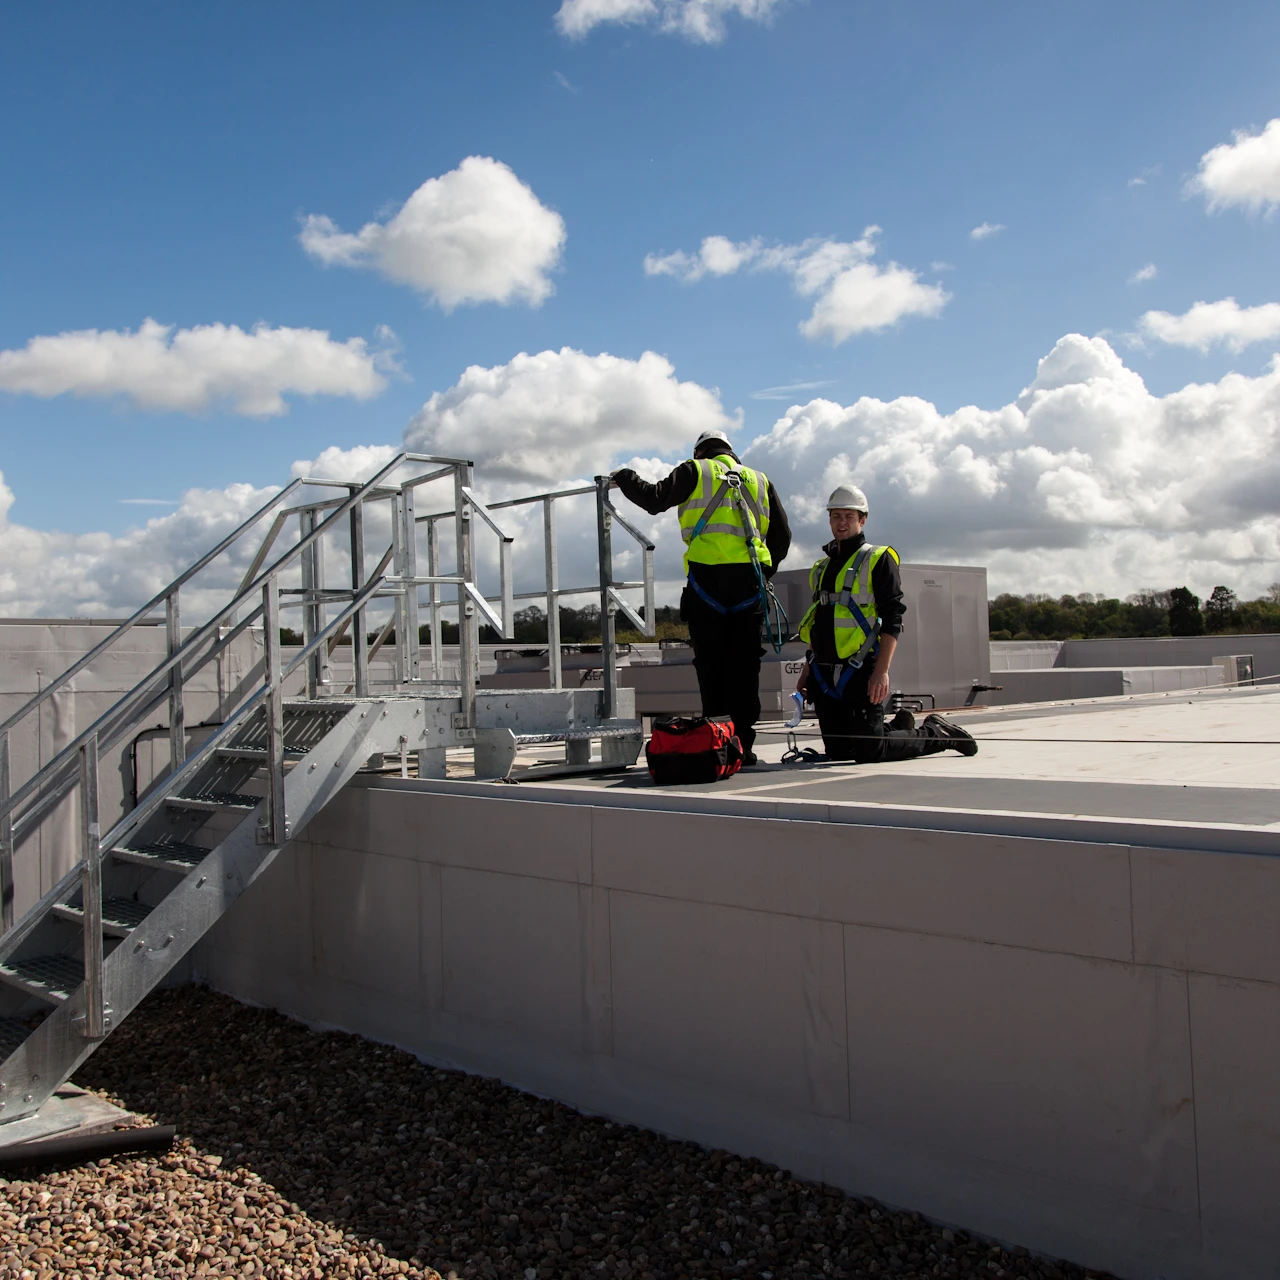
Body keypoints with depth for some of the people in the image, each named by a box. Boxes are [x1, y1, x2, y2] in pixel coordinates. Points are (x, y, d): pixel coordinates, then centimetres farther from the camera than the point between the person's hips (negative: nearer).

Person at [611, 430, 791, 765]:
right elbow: (782, 536, 21)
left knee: (711, 663, 1)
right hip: (750, 580, 3)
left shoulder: (695, 471, 11)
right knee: (744, 665, 5)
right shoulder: (759, 480, 23)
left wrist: (626, 479, 16)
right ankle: (743, 743, 2)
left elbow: (655, 499, -1)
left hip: (708, 577, -3)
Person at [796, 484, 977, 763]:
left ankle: (938, 734, 12)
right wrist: (808, 670, 18)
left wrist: (882, 671, -20)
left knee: (869, 751, -11)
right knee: (837, 751, 7)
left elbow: (892, 619, -11)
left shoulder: (878, 560, -2)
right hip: (824, 675, 7)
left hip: (859, 673, -7)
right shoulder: (822, 567, 19)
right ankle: (899, 728, 30)